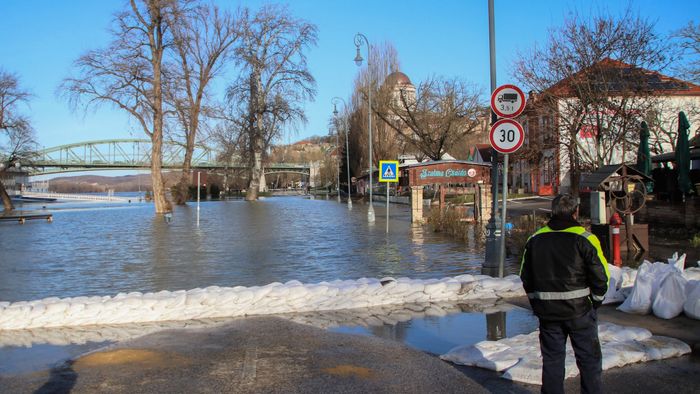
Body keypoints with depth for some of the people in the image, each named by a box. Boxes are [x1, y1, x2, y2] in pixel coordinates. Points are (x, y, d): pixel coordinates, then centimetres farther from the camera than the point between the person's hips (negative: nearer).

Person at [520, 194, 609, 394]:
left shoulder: (534, 239, 4)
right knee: (588, 359, 10)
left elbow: (525, 277, 9)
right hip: (579, 310, -3)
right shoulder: (584, 239, -10)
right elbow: (600, 275, -9)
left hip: (547, 311, 4)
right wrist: (596, 300, 6)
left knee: (552, 359, 13)